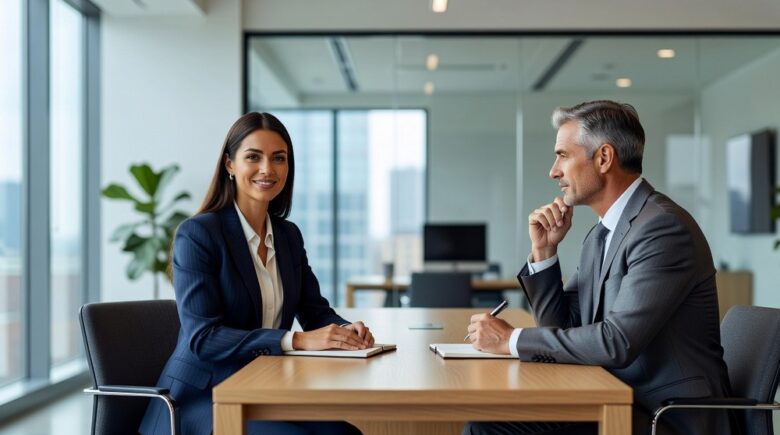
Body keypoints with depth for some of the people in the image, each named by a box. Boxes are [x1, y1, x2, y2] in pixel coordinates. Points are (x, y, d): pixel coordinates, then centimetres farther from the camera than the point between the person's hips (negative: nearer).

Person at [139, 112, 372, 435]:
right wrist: (296, 341, -29)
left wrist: (345, 331, -13)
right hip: (202, 397, -6)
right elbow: (202, 337, -20)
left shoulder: (289, 235, 10)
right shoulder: (196, 234, -12)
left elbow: (315, 310, 12)